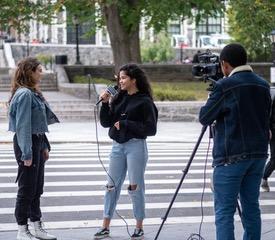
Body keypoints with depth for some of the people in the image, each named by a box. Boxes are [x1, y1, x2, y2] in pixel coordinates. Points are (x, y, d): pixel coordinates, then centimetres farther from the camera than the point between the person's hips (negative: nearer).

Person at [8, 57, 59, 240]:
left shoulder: (34, 93, 13)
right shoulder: (24, 94, -17)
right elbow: (23, 125, -20)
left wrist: (44, 146, 17)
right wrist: (27, 153, -22)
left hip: (37, 142, 10)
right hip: (26, 143, -10)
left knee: (37, 189, 14)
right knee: (27, 189, -2)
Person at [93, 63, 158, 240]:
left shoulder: (144, 102, -8)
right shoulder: (119, 99, 10)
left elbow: (151, 129, -13)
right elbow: (105, 122, 9)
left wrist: (126, 124, -16)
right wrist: (105, 104, -5)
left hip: (136, 146, -6)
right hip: (117, 146, 6)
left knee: (135, 187, 0)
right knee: (112, 186, 7)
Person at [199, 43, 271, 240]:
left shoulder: (225, 86, -12)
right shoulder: (263, 85, 8)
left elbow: (204, 118, -4)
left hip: (231, 156, -6)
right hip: (258, 154, 6)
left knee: (224, 211, -5)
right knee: (251, 206, 11)